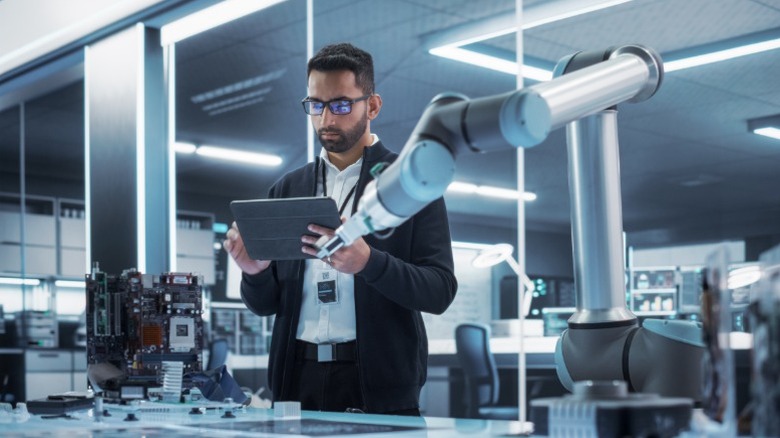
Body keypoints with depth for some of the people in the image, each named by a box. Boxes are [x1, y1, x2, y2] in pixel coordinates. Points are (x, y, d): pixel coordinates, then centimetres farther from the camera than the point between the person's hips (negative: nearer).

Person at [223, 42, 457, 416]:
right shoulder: (287, 190, 11)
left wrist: (367, 261, -25)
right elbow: (266, 304, 12)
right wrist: (256, 270, -10)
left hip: (379, 387, -3)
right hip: (298, 383, 4)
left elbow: (440, 290, -8)